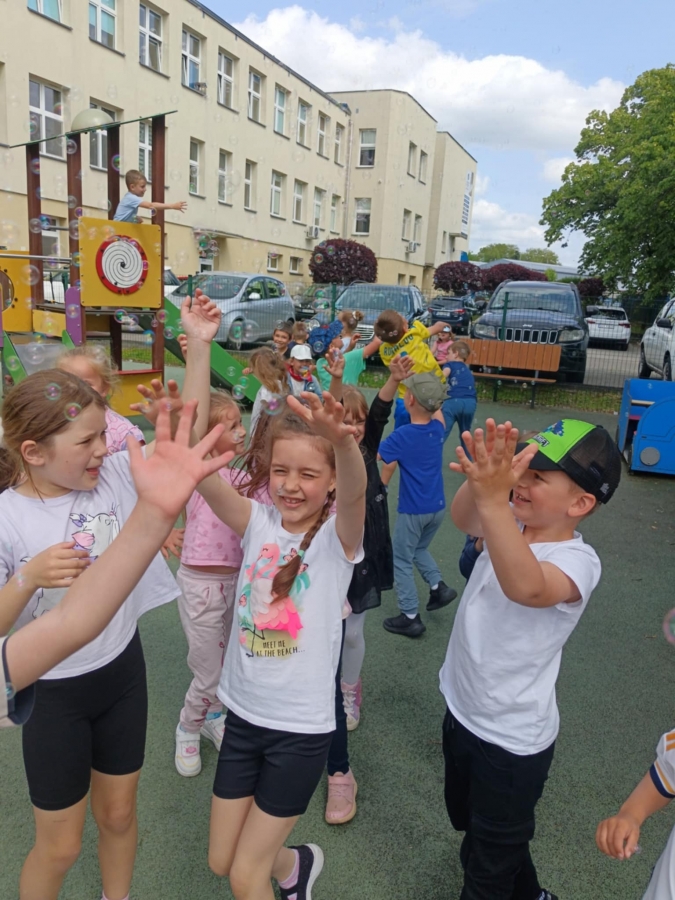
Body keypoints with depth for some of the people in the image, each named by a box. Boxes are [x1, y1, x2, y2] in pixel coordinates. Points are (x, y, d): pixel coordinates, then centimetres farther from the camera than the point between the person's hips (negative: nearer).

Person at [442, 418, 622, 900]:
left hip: (513, 741, -7)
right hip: (462, 713, 7)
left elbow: (526, 587, -49)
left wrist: (493, 500, -62)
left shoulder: (578, 561, -27)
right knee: (469, 825, 31)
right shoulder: (512, 524, -7)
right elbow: (464, 518, -27)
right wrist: (482, 482, -47)